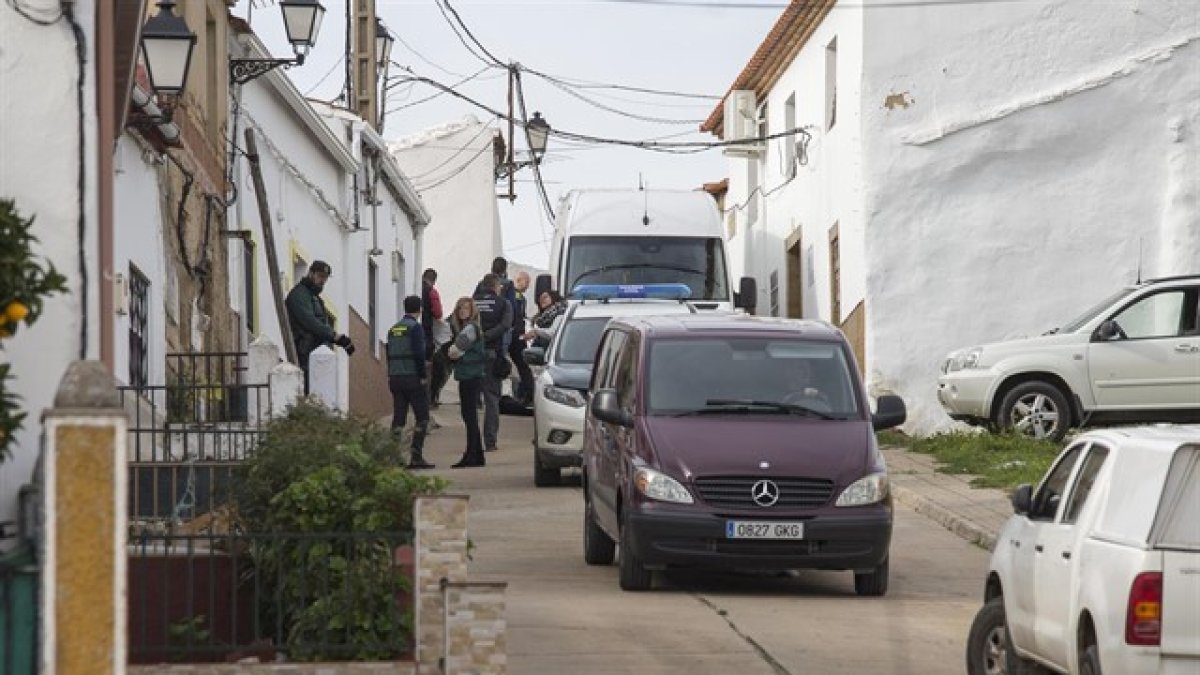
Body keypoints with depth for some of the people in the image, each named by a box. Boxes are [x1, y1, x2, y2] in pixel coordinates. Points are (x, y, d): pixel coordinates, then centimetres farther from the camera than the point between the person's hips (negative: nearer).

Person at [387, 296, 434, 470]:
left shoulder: (393, 329, 14)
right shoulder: (415, 327, -9)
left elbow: (389, 355, 14)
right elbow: (419, 354, -16)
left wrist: (391, 376, 15)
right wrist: (423, 376, -11)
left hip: (395, 378, 7)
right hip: (413, 377, -7)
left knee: (398, 419, 7)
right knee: (422, 418, 1)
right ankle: (416, 456, -7)